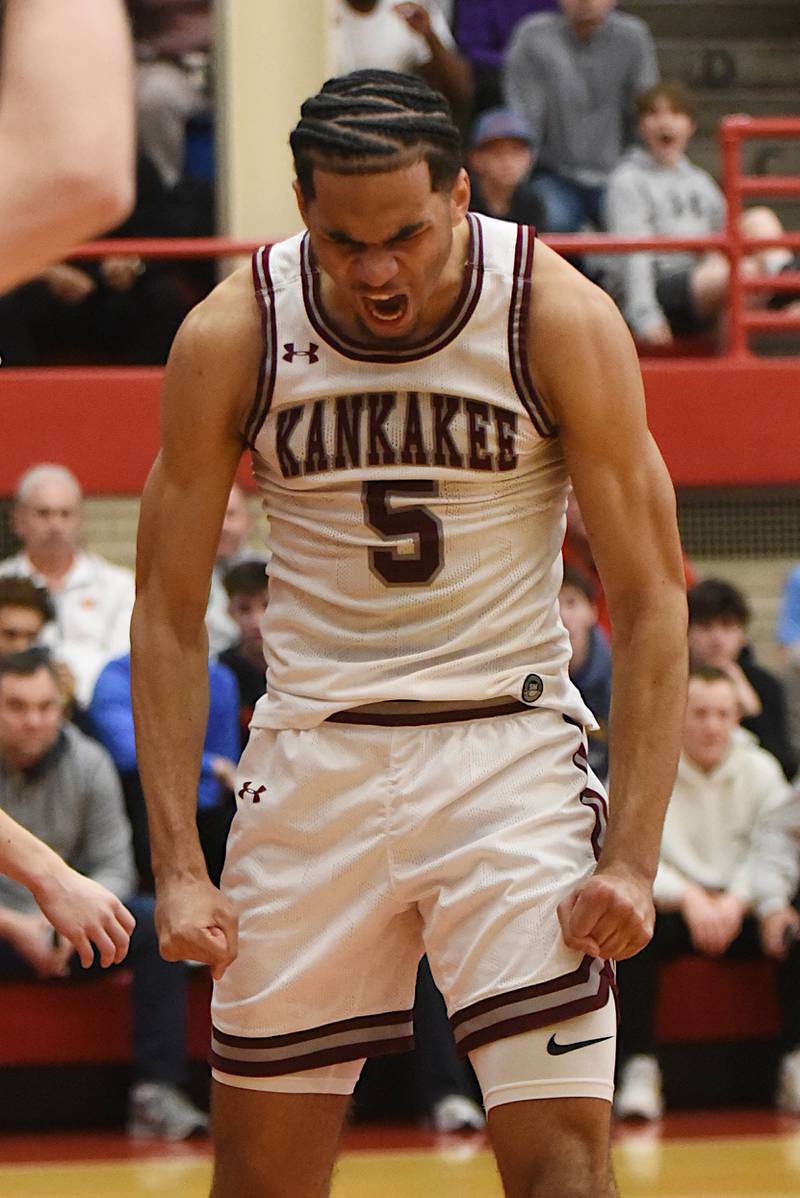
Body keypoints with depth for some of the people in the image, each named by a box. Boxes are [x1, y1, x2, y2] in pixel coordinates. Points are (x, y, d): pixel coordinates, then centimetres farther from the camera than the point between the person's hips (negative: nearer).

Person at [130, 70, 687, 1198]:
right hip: (314, 755, 2)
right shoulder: (230, 337, -7)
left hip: (509, 751, -2)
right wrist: (177, 863, -8)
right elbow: (170, 613, 0)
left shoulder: (561, 320, -11)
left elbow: (651, 601, -8)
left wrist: (631, 857, -16)